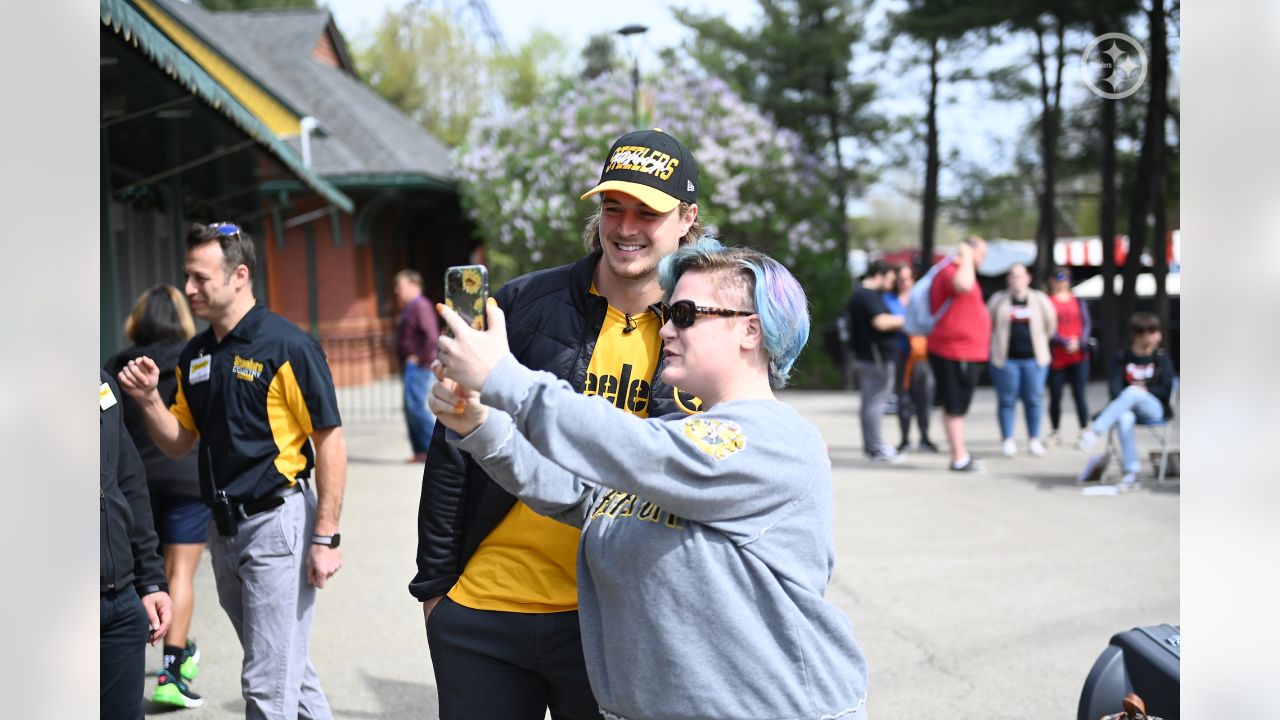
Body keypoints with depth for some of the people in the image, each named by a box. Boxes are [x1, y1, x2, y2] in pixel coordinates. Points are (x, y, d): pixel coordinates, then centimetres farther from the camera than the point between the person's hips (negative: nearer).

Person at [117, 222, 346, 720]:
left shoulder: (287, 346, -13)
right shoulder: (195, 355, 9)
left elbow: (330, 443, -13)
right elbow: (177, 443, 15)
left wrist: (326, 537, -16)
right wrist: (148, 398, -4)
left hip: (278, 521, -8)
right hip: (224, 526, 8)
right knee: (286, 666, 19)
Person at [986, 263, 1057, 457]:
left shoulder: (1040, 300, 3)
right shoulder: (998, 300, 2)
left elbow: (1050, 325, 13)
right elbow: (987, 324, 11)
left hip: (1034, 358, 1)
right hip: (1006, 359, -1)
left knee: (1034, 400, 2)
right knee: (1007, 400, 1)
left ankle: (1034, 440, 11)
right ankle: (1008, 441, 7)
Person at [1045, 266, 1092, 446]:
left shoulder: (1078, 301, 12)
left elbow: (1087, 324, 5)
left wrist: (1080, 343, -12)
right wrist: (1065, 343, -17)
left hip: (1079, 356, 2)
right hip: (1056, 358, -1)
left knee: (1080, 395, -3)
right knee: (1055, 396, 5)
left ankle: (1085, 433, 1)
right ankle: (1054, 432, 19)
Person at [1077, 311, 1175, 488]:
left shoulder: (1161, 358, 7)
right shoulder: (1121, 359, 5)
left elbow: (1166, 390, 3)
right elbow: (1114, 390, -4)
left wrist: (1145, 391, -9)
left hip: (1155, 409, -1)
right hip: (1127, 406, 1)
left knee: (1133, 392, -35)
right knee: (1124, 419, -38)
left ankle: (1095, 430, -41)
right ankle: (1131, 472, -39)